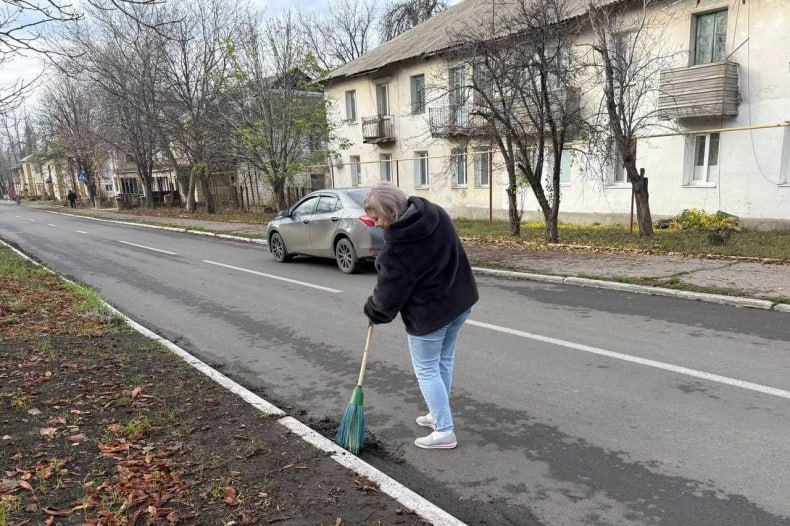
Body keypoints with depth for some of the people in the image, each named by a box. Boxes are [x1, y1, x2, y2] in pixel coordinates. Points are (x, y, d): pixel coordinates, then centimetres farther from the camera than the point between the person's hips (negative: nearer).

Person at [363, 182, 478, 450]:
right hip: (460, 299, 9)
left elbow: (391, 287, -14)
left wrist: (374, 311, 4)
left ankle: (444, 431, 14)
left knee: (427, 370, 8)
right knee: (444, 360, 21)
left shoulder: (398, 242, -24)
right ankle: (439, 415, 37)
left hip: (430, 311, -8)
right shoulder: (436, 213, -1)